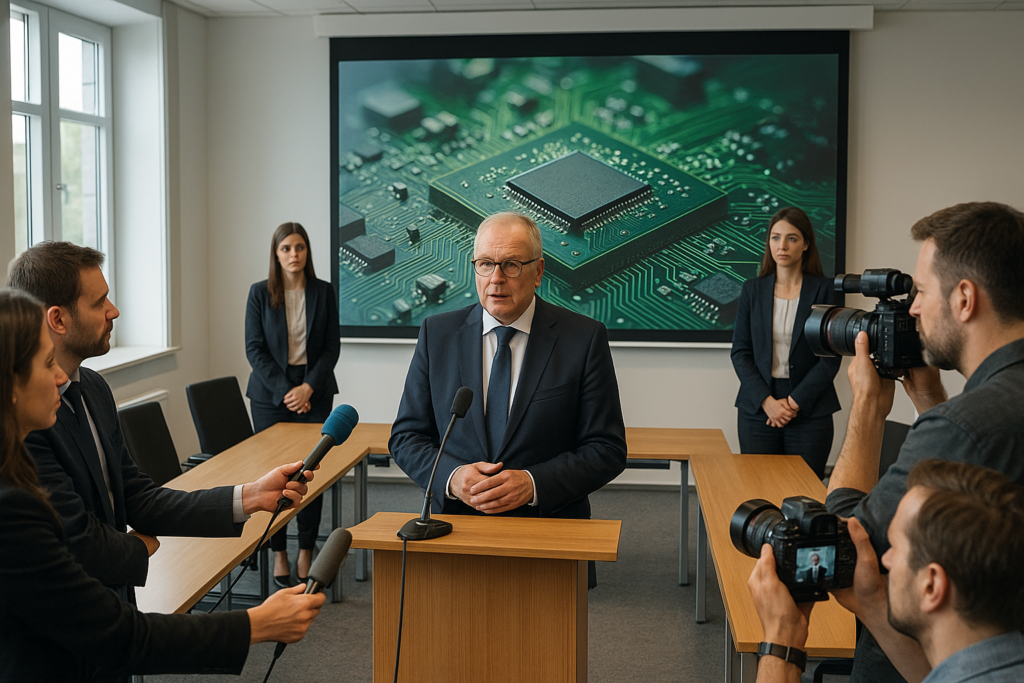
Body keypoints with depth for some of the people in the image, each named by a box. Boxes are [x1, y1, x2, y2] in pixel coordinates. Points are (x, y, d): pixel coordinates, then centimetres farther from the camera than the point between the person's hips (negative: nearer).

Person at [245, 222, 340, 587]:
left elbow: (332, 347, 2)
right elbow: (254, 348, -2)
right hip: (270, 393, -1)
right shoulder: (260, 293, 2)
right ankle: (279, 554, 9)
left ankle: (306, 551, 11)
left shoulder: (324, 292, 4)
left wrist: (308, 387, -10)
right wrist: (285, 391, -11)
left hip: (314, 391, 1)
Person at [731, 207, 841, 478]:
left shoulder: (825, 290, 0)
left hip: (809, 412, -2)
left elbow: (831, 358, -3)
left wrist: (794, 402, -10)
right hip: (757, 410, 2)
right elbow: (740, 352, 3)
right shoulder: (752, 290, 7)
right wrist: (767, 401, -9)